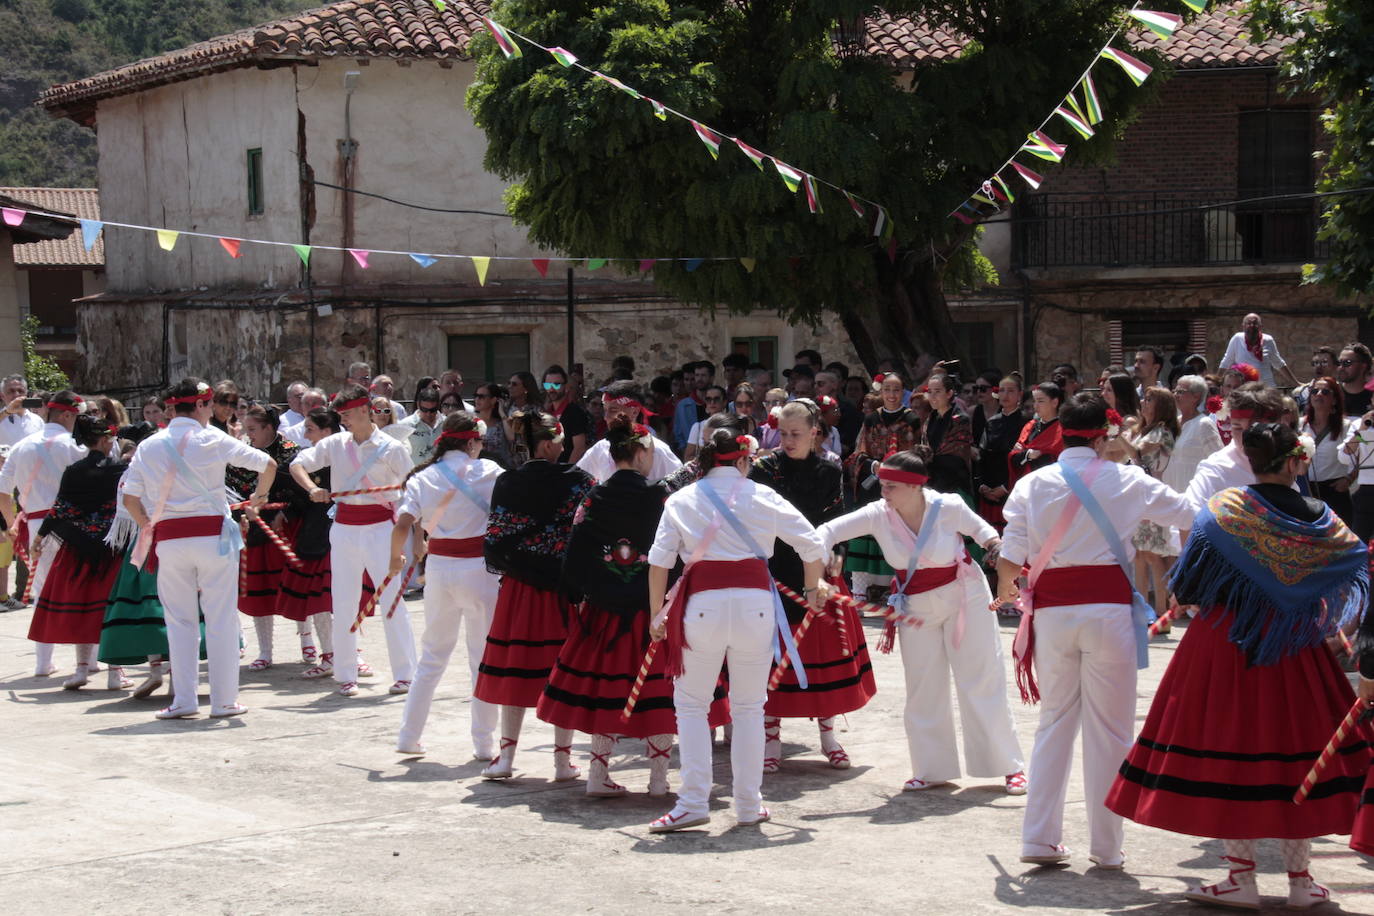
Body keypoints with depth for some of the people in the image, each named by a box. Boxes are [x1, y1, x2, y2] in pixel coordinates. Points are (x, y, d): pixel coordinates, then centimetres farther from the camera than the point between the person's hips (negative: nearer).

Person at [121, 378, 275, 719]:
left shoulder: (149, 446, 6)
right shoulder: (213, 440, -2)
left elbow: (130, 498, 4)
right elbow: (268, 465, -1)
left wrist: (149, 529, 17)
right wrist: (260, 496, 17)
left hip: (168, 540, 3)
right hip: (212, 535, -3)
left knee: (180, 621, 11)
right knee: (221, 619, 4)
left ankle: (184, 700, 9)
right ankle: (223, 700, 6)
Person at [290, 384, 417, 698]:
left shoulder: (391, 448, -4)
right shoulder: (335, 444, 5)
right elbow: (298, 463, 1)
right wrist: (312, 488, -19)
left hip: (380, 527, -3)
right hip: (344, 527, 4)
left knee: (391, 600, -5)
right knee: (343, 602, 5)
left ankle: (404, 673, 2)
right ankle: (346, 675, 13)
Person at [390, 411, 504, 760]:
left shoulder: (422, 478, 3)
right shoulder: (487, 471, -4)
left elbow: (403, 525, -7)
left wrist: (396, 558, 9)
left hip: (439, 567, 4)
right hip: (478, 568, -3)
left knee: (432, 656, 17)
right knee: (484, 659, 6)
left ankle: (408, 736, 19)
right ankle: (484, 744, 8)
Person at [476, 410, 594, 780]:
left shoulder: (506, 485, -2)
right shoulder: (576, 480, -7)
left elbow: (495, 540, -1)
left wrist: (506, 570, 13)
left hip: (519, 587, 2)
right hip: (564, 587, -2)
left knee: (516, 668, 8)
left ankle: (506, 756, 10)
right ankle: (563, 758, 8)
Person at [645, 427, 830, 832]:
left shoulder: (681, 500, 9)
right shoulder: (762, 497, 8)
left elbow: (659, 561, 3)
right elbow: (812, 545, 11)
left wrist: (657, 613, 11)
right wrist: (813, 587, 28)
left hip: (703, 603, -1)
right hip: (756, 601, 1)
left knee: (691, 704, 9)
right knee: (749, 707, 11)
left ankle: (694, 802, 0)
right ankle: (749, 805, 14)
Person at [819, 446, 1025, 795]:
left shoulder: (948, 507, -22)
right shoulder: (879, 515, -17)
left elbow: (979, 528, -2)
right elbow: (829, 531, -18)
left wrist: (994, 542, -22)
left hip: (964, 597, -3)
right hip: (916, 606, 3)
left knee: (982, 683, 0)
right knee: (923, 691, 8)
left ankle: (1010, 766, 11)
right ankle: (931, 770, 21)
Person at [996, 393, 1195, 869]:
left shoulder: (1033, 484, 3)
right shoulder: (1126, 481, -1)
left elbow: (1011, 557, 0)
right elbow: (1189, 515, 8)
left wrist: (1005, 592, 22)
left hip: (1052, 610, 3)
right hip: (1108, 609, -2)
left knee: (1055, 719, 13)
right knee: (1108, 726, 4)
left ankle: (1040, 838, 12)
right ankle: (1105, 846, 7)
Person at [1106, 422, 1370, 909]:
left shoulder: (1224, 508, -9)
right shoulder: (1319, 519, -3)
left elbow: (1191, 579, -8)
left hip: (1226, 644, -2)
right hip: (1294, 647, 2)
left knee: (1230, 751, 4)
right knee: (1296, 747, 11)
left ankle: (1242, 877, 3)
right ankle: (1300, 877, 15)